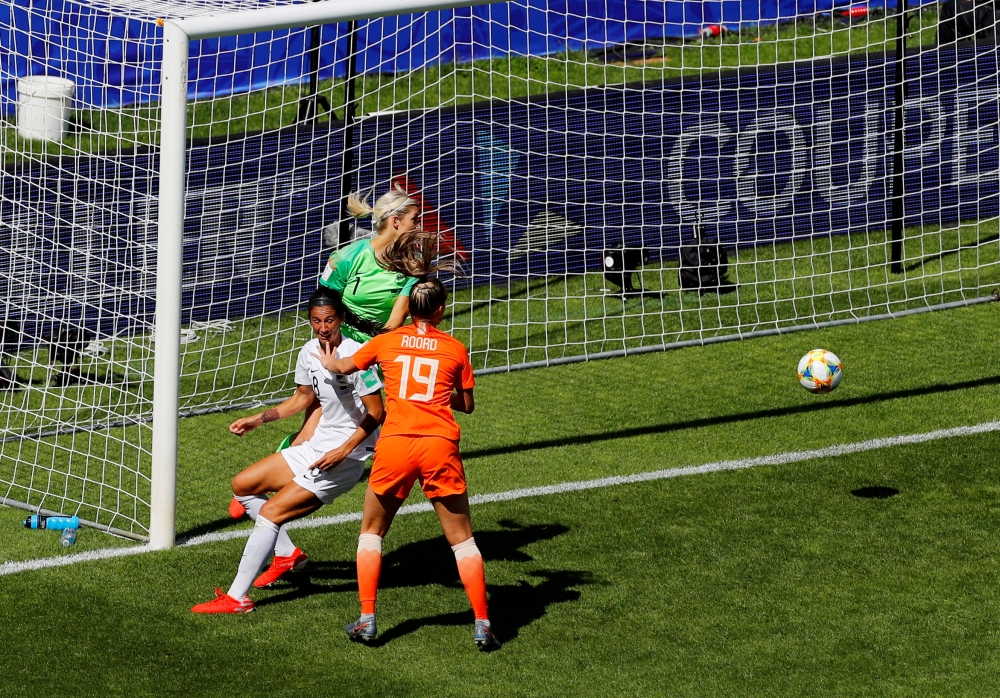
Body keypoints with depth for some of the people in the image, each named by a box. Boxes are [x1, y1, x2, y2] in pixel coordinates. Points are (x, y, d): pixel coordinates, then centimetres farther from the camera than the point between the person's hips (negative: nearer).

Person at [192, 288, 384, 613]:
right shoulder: (309, 352, 2)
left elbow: (376, 413, -17)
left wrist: (343, 451, -24)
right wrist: (259, 419, 14)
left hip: (344, 459, -9)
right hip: (316, 447, 9)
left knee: (270, 512, -17)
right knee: (242, 485, 15)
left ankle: (237, 598, -13)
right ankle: (288, 554, 25)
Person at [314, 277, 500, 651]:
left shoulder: (387, 342, 12)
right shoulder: (455, 349, 9)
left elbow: (344, 367, 29)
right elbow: (467, 405, 18)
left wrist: (327, 359, 51)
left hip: (395, 442, 0)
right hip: (440, 445, 0)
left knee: (372, 530, 18)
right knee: (461, 538, 9)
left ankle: (367, 620, 10)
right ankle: (482, 624, 4)